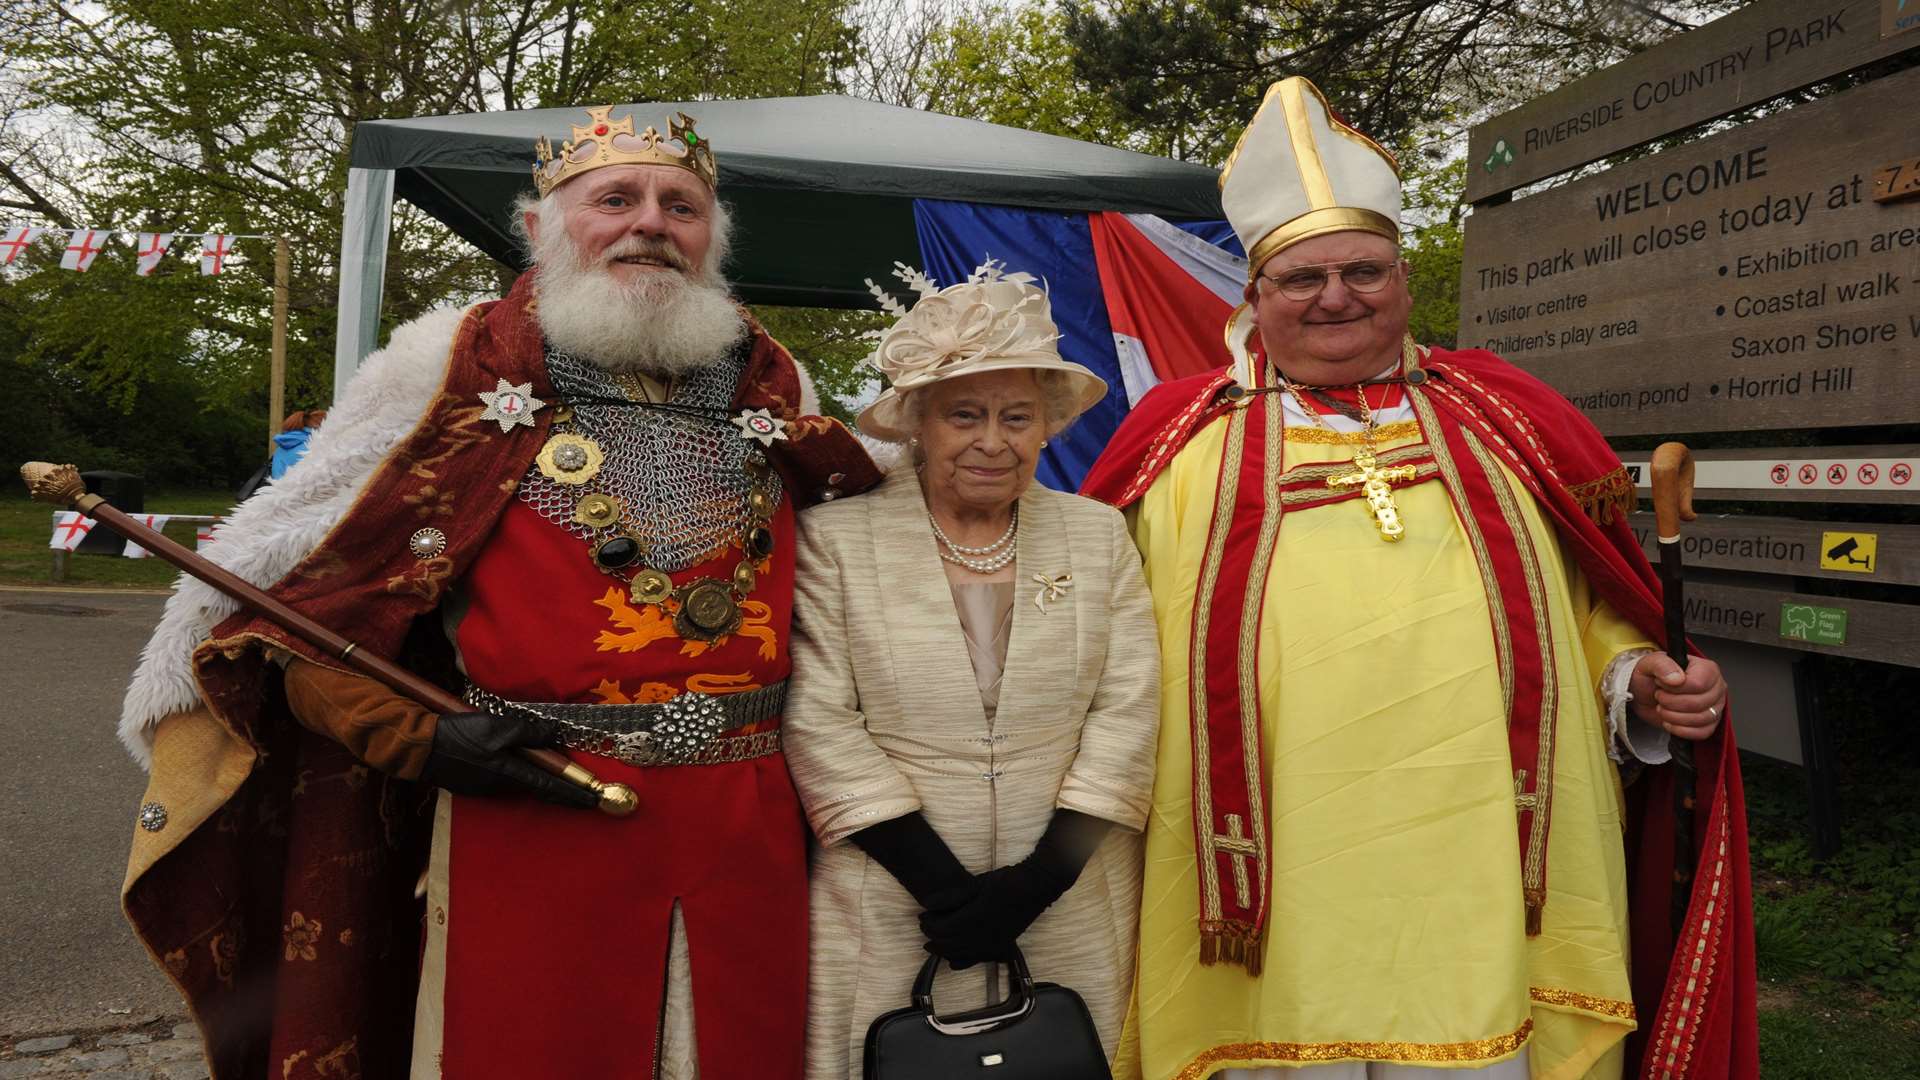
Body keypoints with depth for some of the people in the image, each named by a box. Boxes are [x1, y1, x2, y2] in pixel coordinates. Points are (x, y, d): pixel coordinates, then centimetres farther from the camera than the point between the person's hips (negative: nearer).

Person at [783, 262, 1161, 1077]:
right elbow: (821, 726, -8)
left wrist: (1036, 881, -10)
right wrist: (949, 886, -12)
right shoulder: (835, 538, -3)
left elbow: (1127, 713, -1)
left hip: (1071, 911, 2)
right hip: (888, 917, -2)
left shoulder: (1099, 536, 5)